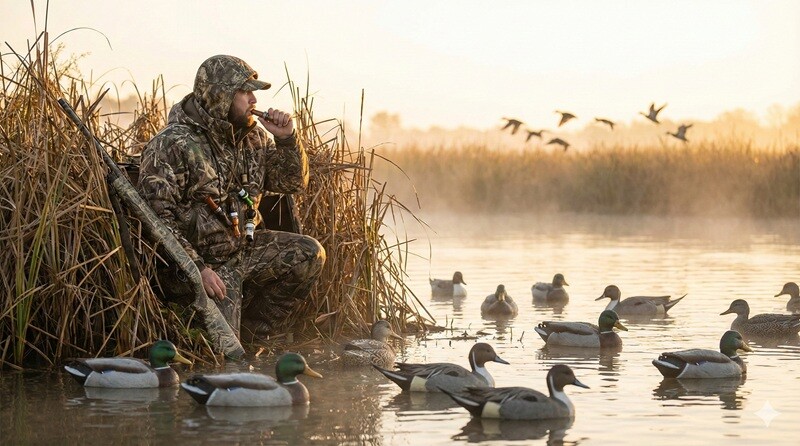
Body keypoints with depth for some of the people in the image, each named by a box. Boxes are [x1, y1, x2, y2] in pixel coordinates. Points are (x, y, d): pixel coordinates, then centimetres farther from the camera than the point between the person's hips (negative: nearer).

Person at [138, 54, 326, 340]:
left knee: (308, 256, -7)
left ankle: (250, 329, 2)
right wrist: (197, 268, -28)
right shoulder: (171, 146, -18)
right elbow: (157, 216, -22)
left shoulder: (252, 136, 5)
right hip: (192, 258, -7)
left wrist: (286, 140, -6)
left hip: (242, 246, 7)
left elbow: (292, 183, 14)